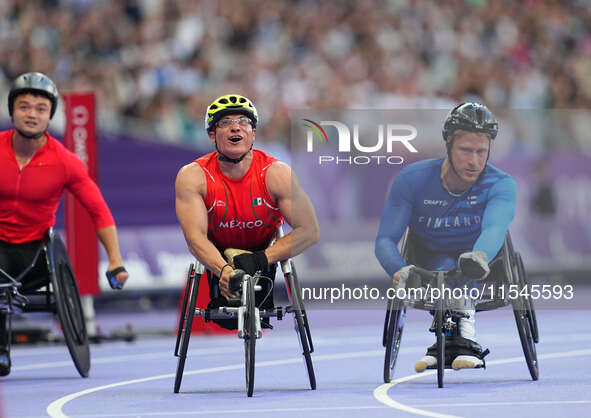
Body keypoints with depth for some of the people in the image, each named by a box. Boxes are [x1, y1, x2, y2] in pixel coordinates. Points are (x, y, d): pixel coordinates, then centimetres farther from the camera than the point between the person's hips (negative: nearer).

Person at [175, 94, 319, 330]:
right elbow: (195, 237, -29)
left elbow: (309, 231, -22)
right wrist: (223, 270, -48)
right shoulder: (192, 176, -21)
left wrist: (263, 258, -34)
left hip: (266, 254, 0)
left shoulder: (276, 173, -21)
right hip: (218, 256, 0)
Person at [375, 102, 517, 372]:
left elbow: (495, 229, -38)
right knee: (445, 265, -33)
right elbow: (385, 239, -16)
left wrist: (479, 257, -62)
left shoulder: (501, 185, -17)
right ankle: (464, 331, -41)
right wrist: (399, 271, -39)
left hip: (484, 280, 0)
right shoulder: (413, 179, -13)